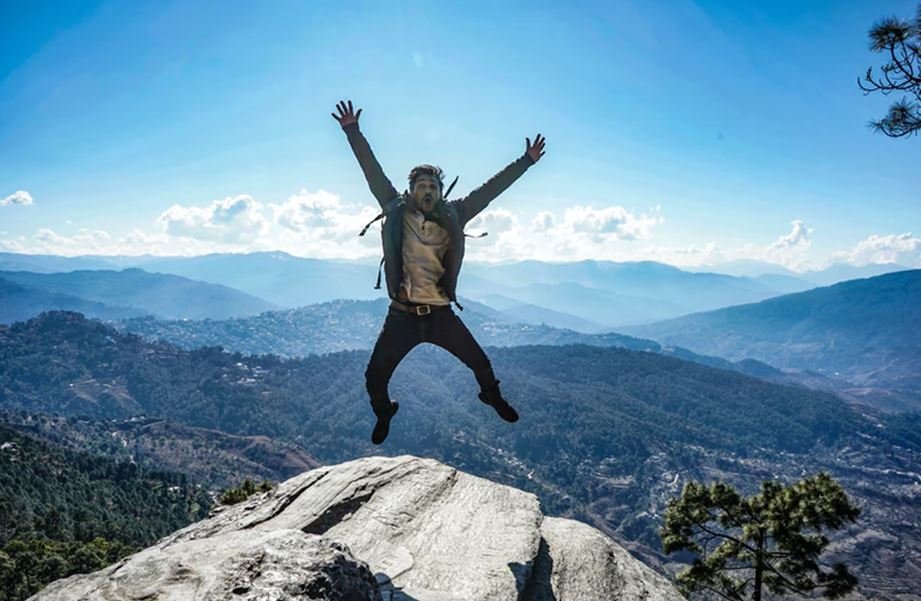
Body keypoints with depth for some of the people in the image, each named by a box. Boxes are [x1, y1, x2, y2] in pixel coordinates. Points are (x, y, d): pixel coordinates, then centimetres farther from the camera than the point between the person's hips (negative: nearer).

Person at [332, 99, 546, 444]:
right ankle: (383, 412, 38)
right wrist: (353, 132, -6)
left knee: (480, 363, 10)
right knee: (374, 378, 4)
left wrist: (526, 160, 5)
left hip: (441, 314, 1)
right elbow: (373, 172, -2)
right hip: (402, 315, -1)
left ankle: (492, 397, 44)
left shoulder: (452, 217, 2)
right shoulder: (397, 211, -1)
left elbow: (489, 190, 3)